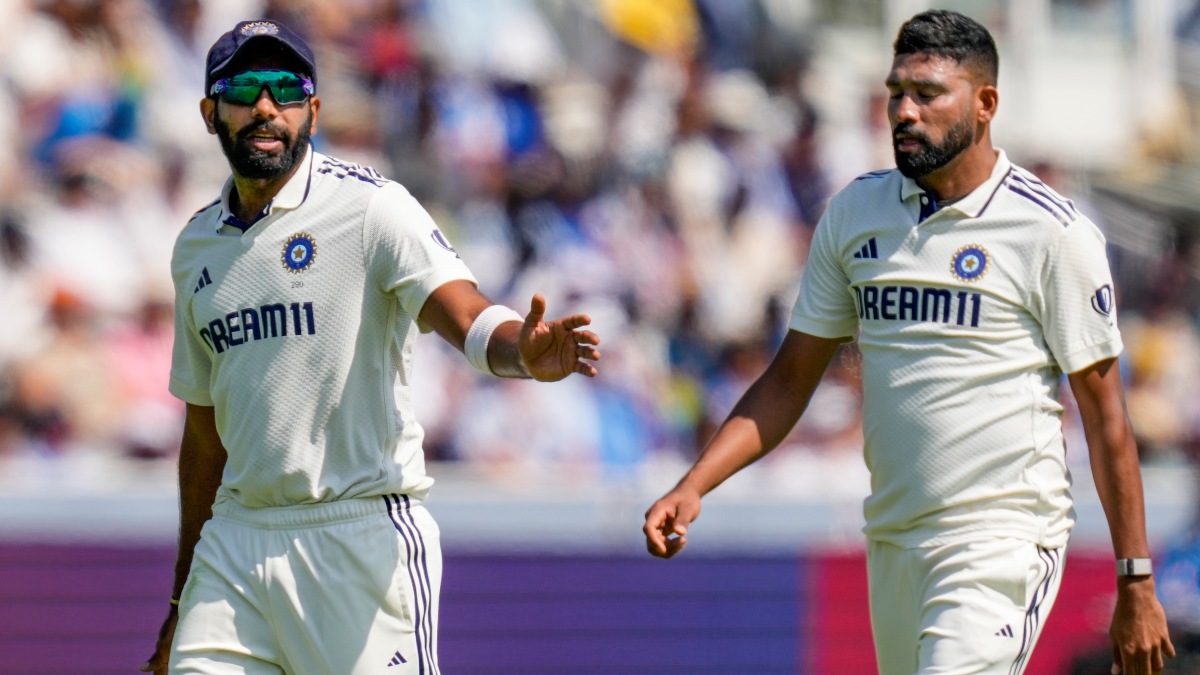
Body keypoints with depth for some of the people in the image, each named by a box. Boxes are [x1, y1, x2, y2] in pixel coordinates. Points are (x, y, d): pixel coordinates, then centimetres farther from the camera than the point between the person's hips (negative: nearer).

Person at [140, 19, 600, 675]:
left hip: (362, 539, -5)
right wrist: (182, 600, 22)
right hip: (235, 540, 6)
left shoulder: (371, 207, -6)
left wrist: (523, 351, -46)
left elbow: (467, 316, -22)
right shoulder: (197, 244, 12)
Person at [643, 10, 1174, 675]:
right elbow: (789, 379, 13)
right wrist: (692, 488, 0)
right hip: (891, 540, 6)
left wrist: (1135, 583, -7)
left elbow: (1104, 413, -5)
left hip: (1003, 542, -6)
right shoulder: (855, 212, 9)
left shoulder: (1053, 233, -7)